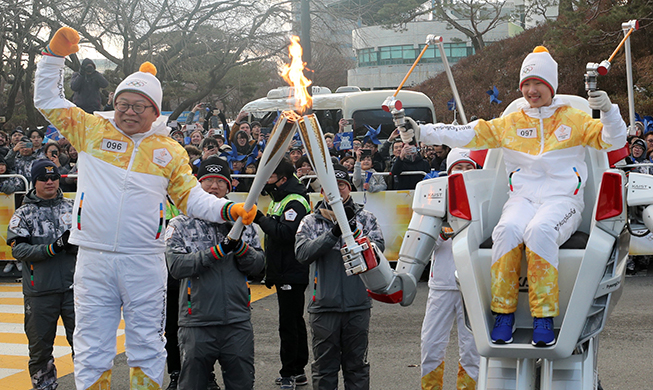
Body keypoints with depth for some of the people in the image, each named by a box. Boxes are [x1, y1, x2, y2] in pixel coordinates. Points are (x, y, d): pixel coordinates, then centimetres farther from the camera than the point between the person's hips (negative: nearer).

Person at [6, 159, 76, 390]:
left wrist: (75, 244, -10)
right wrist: (52, 248, -19)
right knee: (40, 344, 6)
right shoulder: (23, 214, 4)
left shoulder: (71, 207, 11)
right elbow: (18, 249, -7)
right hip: (40, 290, -1)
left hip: (72, 286, 1)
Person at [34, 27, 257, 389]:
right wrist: (55, 53, 2)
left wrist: (228, 209, -7)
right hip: (93, 260, 0)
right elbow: (47, 100, 11)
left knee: (146, 348, 8)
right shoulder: (91, 130, 7)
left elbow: (191, 198, 10)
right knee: (92, 349, 5)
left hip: (144, 263, 0)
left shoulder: (169, 150, 8)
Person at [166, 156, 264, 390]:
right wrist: (218, 250, -19)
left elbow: (258, 265, 5)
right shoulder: (180, 225, 2)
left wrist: (239, 246, -15)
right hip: (197, 323, -2)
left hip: (238, 323, 2)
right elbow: (176, 266, -11)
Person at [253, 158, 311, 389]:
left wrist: (261, 219, -23)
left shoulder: (296, 203, -15)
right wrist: (270, 273, 21)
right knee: (294, 321, 15)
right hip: (283, 273, 11)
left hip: (292, 274, -11)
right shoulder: (280, 200, 17)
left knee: (288, 324, -7)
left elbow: (286, 233, -30)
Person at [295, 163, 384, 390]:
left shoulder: (365, 218, 7)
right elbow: (303, 253, -11)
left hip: (358, 305, 1)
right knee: (324, 366, 7)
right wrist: (334, 233, -21)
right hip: (324, 305, 0)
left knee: (357, 364, 11)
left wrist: (353, 231, -22)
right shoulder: (311, 222, 5)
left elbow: (379, 247, -7)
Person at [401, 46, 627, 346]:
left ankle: (544, 318, -31)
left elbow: (614, 141, 6)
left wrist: (608, 111, -15)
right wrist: (422, 131, -2)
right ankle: (503, 313, -24)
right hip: (522, 197, 2)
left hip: (563, 198, -2)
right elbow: (469, 134, 9)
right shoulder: (510, 124, 18)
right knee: (508, 230, -32)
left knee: (540, 230, -36)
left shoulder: (574, 119, 14)